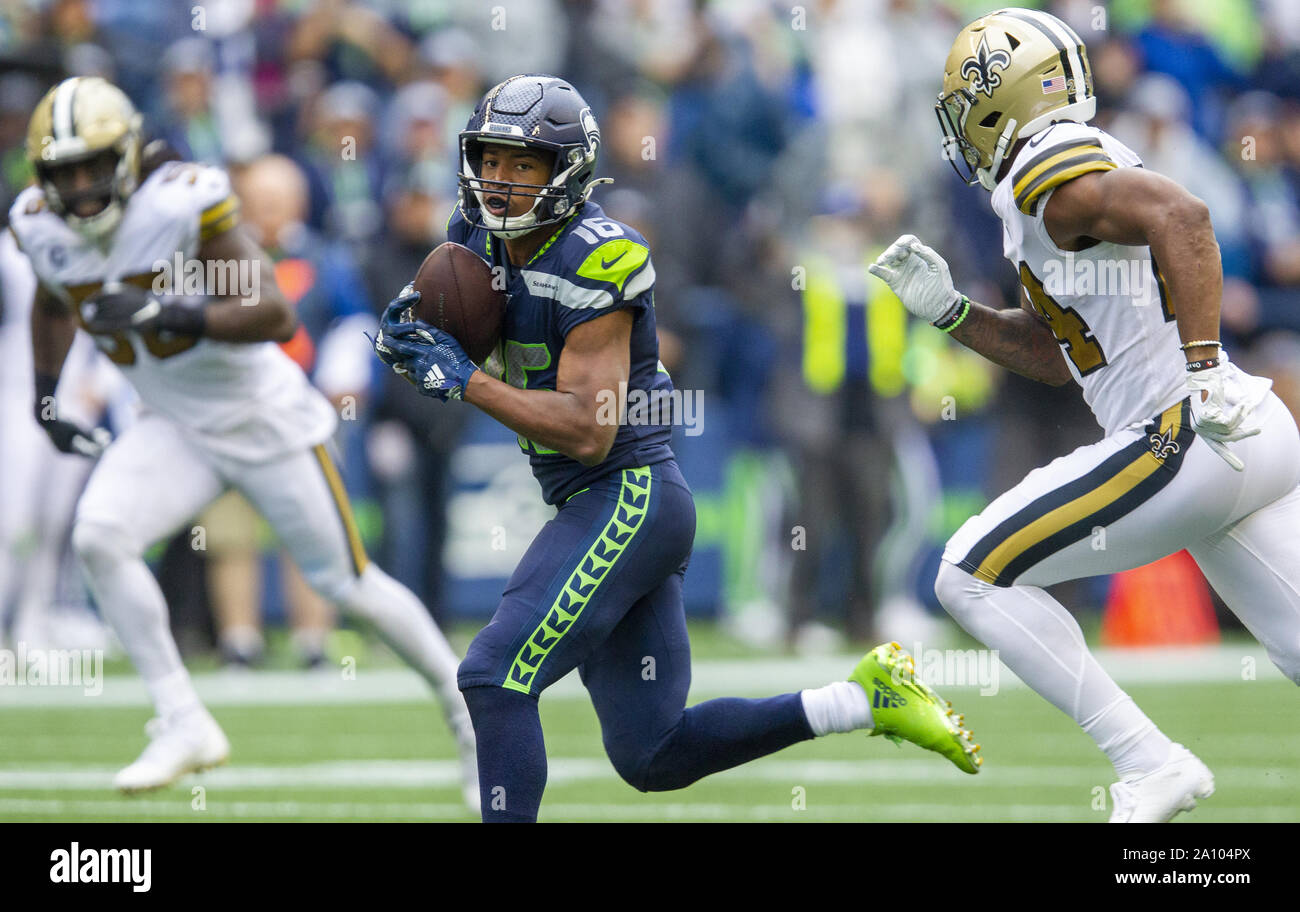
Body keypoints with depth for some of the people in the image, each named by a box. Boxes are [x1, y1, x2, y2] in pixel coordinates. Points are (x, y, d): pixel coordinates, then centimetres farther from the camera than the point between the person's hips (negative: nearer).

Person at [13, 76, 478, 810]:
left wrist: (166, 316, -39)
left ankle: (468, 707, 24)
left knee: (345, 581, 2)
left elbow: (277, 316, -31)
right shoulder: (43, 228, -7)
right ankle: (185, 726, -11)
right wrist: (45, 397, 13)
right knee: (99, 537, -19)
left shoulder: (182, 206, -26)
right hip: (175, 431, 5)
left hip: (264, 418, -5)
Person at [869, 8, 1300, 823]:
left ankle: (1151, 764, -6)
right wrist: (948, 309, 23)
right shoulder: (1093, 173, 21)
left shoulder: (1051, 172, -9)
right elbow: (1061, 355, 28)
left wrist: (1203, 366, -32)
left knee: (976, 576, -2)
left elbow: (1181, 216, -27)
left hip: (1184, 441, -9)